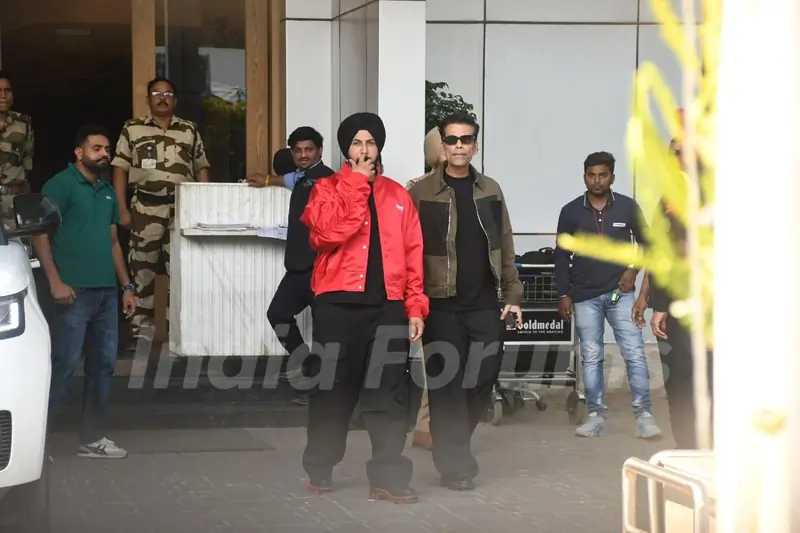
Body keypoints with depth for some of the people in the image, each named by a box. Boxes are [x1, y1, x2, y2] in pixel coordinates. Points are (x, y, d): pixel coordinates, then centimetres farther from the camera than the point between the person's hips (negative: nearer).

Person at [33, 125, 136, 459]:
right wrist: (55, 281, -18)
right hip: (75, 292, -7)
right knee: (63, 365, -9)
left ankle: (93, 439, 17)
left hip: (107, 292, 7)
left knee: (103, 365, 9)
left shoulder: (107, 191, 18)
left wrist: (126, 286, 18)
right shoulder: (61, 185, -4)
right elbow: (40, 234, -10)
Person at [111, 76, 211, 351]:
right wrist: (122, 209, -3)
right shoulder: (132, 128, 6)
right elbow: (120, 169, 4)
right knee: (142, 268, 1)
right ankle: (142, 328, 7)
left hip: (182, 208, 1)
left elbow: (201, 168, 13)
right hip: (146, 208, -1)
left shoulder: (190, 130, 11)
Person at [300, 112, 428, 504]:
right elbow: (328, 234, -16)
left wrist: (415, 307, 1)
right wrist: (357, 184, -9)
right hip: (338, 304, -2)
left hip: (388, 306, 2)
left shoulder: (398, 195, 13)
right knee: (333, 388, 5)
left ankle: (388, 476, 0)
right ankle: (319, 469, 19)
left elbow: (413, 254, 10)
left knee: (389, 392, -2)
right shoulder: (326, 189, 4)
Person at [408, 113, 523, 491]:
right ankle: (454, 464, 5)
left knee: (485, 375, 3)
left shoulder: (490, 191, 11)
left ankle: (453, 441, 26)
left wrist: (512, 295, 8)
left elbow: (504, 246, 13)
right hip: (440, 304, -4)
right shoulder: (421, 193, -2)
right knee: (447, 383, -2)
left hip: (484, 303, 4)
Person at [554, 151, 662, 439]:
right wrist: (563, 294, 2)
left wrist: (634, 269, -4)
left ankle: (644, 415, -3)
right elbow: (562, 256, 6)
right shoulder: (570, 212, 1)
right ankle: (596, 415, 12)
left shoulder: (628, 207, 1)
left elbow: (646, 242, 11)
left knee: (635, 353, -7)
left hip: (620, 293, -1)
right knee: (591, 358, 5)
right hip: (585, 296, 1)